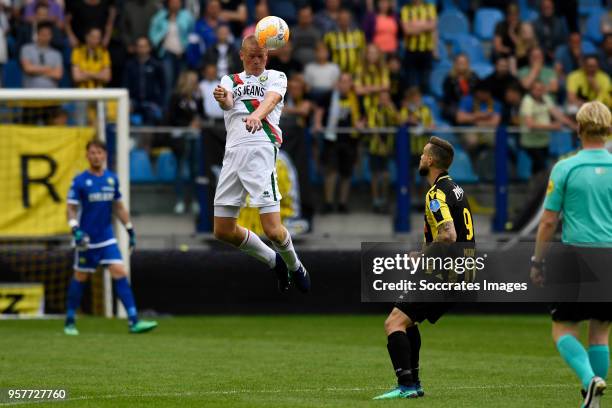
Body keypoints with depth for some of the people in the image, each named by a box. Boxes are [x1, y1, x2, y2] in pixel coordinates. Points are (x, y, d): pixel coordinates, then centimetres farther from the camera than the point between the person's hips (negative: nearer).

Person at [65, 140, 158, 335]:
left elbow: (118, 207, 16)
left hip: (107, 238, 3)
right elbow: (71, 209, -7)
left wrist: (130, 229, 14)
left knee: (120, 273, -9)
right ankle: (70, 322, 22)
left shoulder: (112, 179, 6)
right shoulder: (80, 181, -7)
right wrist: (75, 230, -22)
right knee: (80, 277, 6)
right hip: (87, 240, -3)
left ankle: (133, 321, -15)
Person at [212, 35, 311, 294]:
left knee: (272, 230, -13)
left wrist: (256, 115, -35)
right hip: (233, 153, 4)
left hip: (261, 150, -4)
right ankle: (274, 261, 26)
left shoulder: (276, 77, 12)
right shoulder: (230, 80, 20)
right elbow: (227, 102, -4)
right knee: (223, 231, 4)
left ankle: (295, 267, 18)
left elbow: (272, 99, -11)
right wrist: (222, 98, -31)